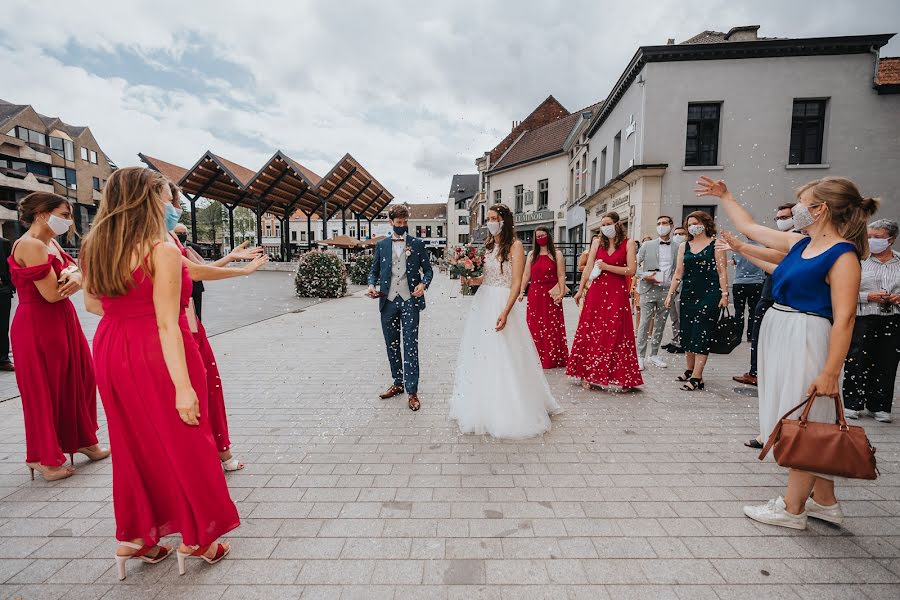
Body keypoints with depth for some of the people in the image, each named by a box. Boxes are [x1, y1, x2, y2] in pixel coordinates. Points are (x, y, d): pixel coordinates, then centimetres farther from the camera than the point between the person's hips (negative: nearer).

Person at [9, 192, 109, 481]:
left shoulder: (51, 242, 11)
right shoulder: (31, 245, -17)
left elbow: (76, 271, 8)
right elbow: (52, 294, -20)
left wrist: (74, 276, -15)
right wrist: (73, 277, -2)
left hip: (62, 321, 9)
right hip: (38, 325, -8)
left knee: (78, 379, 14)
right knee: (44, 389, 4)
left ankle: (83, 441, 30)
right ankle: (44, 458, 21)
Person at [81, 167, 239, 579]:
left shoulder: (93, 247, 4)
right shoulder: (162, 250, -18)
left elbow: (92, 303, 16)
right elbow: (167, 324, -22)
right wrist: (183, 386, -22)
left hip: (112, 351, 7)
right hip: (156, 354, -7)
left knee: (132, 443, 20)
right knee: (184, 444, 8)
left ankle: (135, 536, 34)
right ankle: (197, 538, 24)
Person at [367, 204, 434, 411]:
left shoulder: (417, 244, 4)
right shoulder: (381, 245, 9)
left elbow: (428, 270, 6)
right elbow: (374, 270, 15)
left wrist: (424, 283, -14)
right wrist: (372, 285, -6)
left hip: (410, 300, -3)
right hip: (388, 301, 3)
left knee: (410, 346, -5)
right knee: (392, 345, 12)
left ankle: (412, 392, 2)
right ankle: (398, 383, 28)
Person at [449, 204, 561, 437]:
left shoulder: (515, 245, -7)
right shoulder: (488, 246, 14)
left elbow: (517, 283, -14)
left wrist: (505, 312, -24)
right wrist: (471, 279, -3)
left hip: (502, 304, -7)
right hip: (482, 302, 7)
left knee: (503, 360, -3)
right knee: (480, 355, 11)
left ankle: (507, 415, 13)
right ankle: (483, 408, 27)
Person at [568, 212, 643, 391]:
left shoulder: (628, 243, 2)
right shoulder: (597, 242, 9)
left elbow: (631, 270, -5)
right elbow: (588, 267, 6)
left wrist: (607, 267, -11)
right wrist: (580, 290, 4)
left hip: (618, 294, -2)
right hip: (597, 291, 2)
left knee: (616, 335, 1)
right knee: (591, 333, 1)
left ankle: (619, 378, 11)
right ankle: (588, 375, 11)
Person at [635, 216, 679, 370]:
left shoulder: (677, 248, 6)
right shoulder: (647, 245, 4)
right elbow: (635, 264, 3)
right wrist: (644, 275, -13)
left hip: (667, 290, 2)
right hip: (649, 289, -2)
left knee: (660, 324, 9)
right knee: (645, 323, -2)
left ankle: (654, 355, 21)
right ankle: (640, 356, 3)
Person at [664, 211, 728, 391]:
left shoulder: (715, 244, 1)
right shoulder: (684, 246, 12)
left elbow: (722, 271, -2)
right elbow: (678, 272, 11)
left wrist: (724, 294, -9)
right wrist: (670, 294, 6)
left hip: (709, 295, -5)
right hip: (688, 294, 5)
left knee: (702, 334, -6)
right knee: (687, 333, 7)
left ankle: (697, 377, -6)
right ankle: (689, 370, 18)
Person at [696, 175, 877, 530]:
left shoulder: (842, 255, -13)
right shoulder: (800, 244, 9)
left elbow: (844, 319, -19)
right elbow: (750, 228, 21)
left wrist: (831, 372, -23)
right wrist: (724, 196, 27)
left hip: (808, 342, -8)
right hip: (779, 336, 8)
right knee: (812, 425, 16)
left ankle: (792, 509, 15)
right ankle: (825, 502, 30)